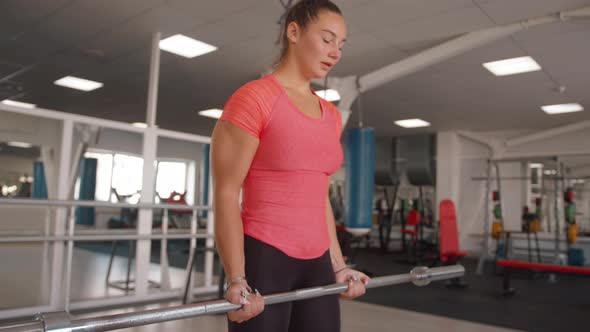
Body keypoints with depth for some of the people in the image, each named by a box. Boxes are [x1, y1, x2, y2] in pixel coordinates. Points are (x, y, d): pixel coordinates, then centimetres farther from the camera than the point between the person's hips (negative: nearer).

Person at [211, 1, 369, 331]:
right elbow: (226, 194, -12)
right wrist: (237, 280, -17)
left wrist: (339, 266, 16)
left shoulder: (332, 116, 12)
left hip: (316, 264, 7)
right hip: (263, 258, -7)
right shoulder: (252, 98, -9)